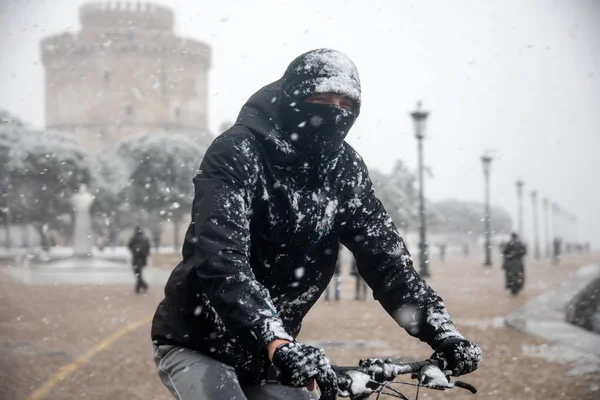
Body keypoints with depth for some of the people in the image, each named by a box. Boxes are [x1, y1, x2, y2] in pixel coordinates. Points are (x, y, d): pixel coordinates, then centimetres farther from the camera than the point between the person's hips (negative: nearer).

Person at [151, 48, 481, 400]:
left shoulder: (345, 169, -3)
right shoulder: (237, 152, -20)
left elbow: (385, 255, -6)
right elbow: (221, 260, -33)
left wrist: (442, 330, -21)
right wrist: (277, 343, -46)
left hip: (268, 357, 6)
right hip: (197, 348, -6)